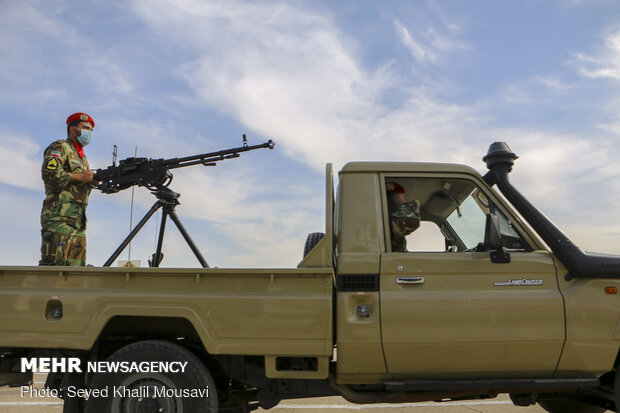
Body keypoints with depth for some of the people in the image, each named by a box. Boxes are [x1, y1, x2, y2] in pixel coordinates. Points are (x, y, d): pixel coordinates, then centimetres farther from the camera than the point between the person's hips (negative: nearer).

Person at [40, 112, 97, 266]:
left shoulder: (82, 157, 29)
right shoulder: (60, 147, 4)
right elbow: (49, 173, -13)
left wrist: (92, 180, 5)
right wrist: (80, 177, -10)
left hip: (78, 220, 8)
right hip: (59, 217, -8)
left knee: (76, 267, 2)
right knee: (53, 265, -14)